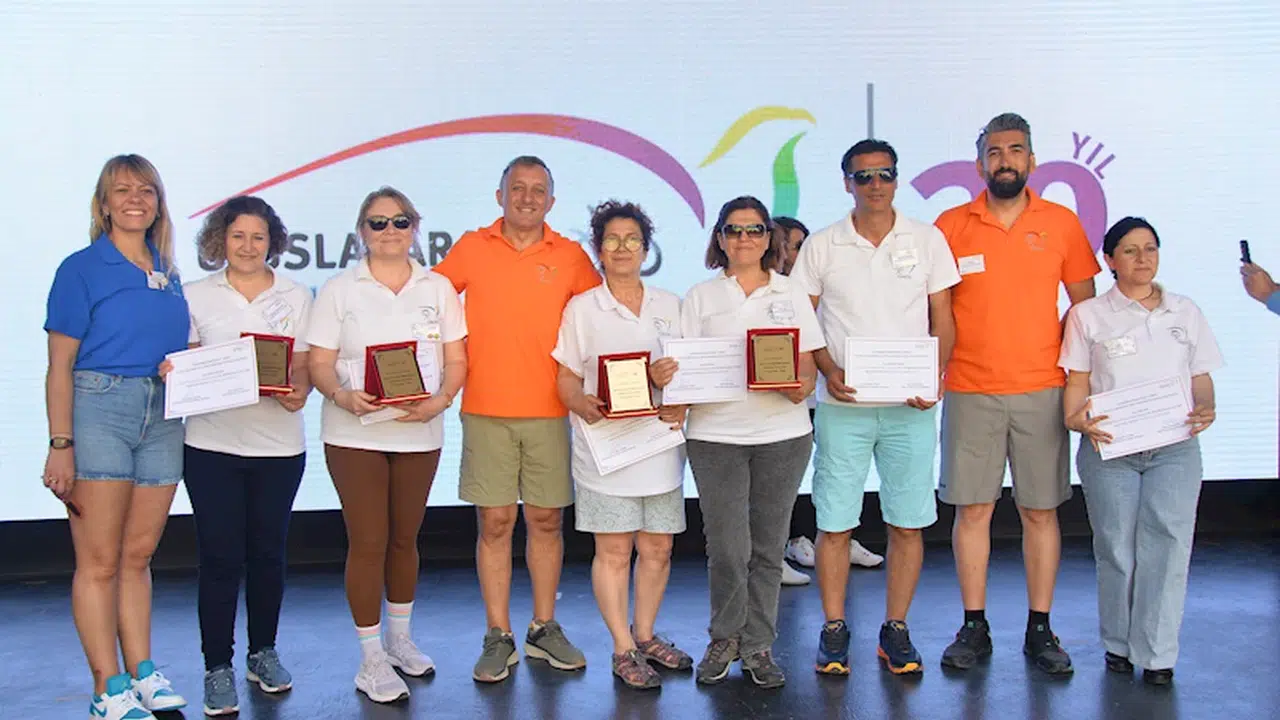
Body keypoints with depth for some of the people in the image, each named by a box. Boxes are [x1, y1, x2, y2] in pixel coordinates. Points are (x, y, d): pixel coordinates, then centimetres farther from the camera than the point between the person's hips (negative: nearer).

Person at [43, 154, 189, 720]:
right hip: (98, 412, -5)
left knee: (139, 555, 11)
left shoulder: (168, 273, 14)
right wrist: (60, 446, -12)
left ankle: (142, 673, 19)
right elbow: (60, 365, -6)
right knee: (99, 562, -1)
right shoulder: (81, 269, -2)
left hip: (162, 418, 5)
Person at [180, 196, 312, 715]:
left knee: (268, 551, 10)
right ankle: (217, 666, 10)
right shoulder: (196, 297, 5)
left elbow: (304, 366, 3)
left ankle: (264, 652, 26)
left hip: (278, 444, 1)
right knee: (220, 555, -1)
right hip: (212, 444, -1)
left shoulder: (296, 298, 7)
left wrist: (299, 392, -17)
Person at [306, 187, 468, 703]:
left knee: (404, 539, 13)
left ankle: (399, 639, 31)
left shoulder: (438, 289, 8)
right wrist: (342, 395, -24)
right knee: (368, 542, -3)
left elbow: (456, 360, 6)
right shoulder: (338, 290, 1)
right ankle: (371, 660, 8)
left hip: (420, 434, 3)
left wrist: (440, 399, -14)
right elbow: (318, 363, -3)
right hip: (355, 434, -2)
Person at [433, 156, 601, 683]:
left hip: (549, 411, 1)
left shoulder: (570, 256, 4)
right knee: (494, 522, 1)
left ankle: (544, 629, 21)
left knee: (546, 520, 7)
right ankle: (498, 638, 11)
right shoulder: (471, 248, 4)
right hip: (485, 410, -1)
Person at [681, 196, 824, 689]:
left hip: (783, 433, 1)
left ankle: (758, 645, 18)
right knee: (727, 548, -5)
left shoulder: (791, 294, 12)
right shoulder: (700, 297, 9)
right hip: (715, 432, -1)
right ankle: (724, 638, 16)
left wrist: (802, 386, -13)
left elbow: (808, 365, 8)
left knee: (768, 546, 6)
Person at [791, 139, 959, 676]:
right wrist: (830, 373, -11)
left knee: (908, 521, 4)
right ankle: (834, 629, 15)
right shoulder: (821, 246, 5)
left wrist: (935, 377, -10)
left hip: (911, 406, 1)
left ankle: (895, 630, 18)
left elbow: (943, 320, 7)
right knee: (834, 521, 2)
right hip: (842, 405, 0)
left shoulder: (928, 240, 7)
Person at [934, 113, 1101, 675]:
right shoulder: (951, 225, 3)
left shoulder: (1062, 223, 5)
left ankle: (1040, 629, 17)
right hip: (970, 392, 0)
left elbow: (1084, 303, 10)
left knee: (1040, 509, 5)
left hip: (1041, 390, 1)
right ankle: (974, 628, 14)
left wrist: (1070, 369, -1)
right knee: (971, 508, 3)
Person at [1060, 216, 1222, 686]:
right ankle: (1118, 644, 19)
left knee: (1168, 545, -8)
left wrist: (1206, 408, -6)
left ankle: (1157, 653, 1)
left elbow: (1201, 378, 14)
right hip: (1109, 447, -1)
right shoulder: (1088, 316, 6)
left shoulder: (1185, 312, 13)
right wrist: (1075, 418, -16)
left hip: (1175, 448, 1)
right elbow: (1077, 380, 3)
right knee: (1116, 549, 4)